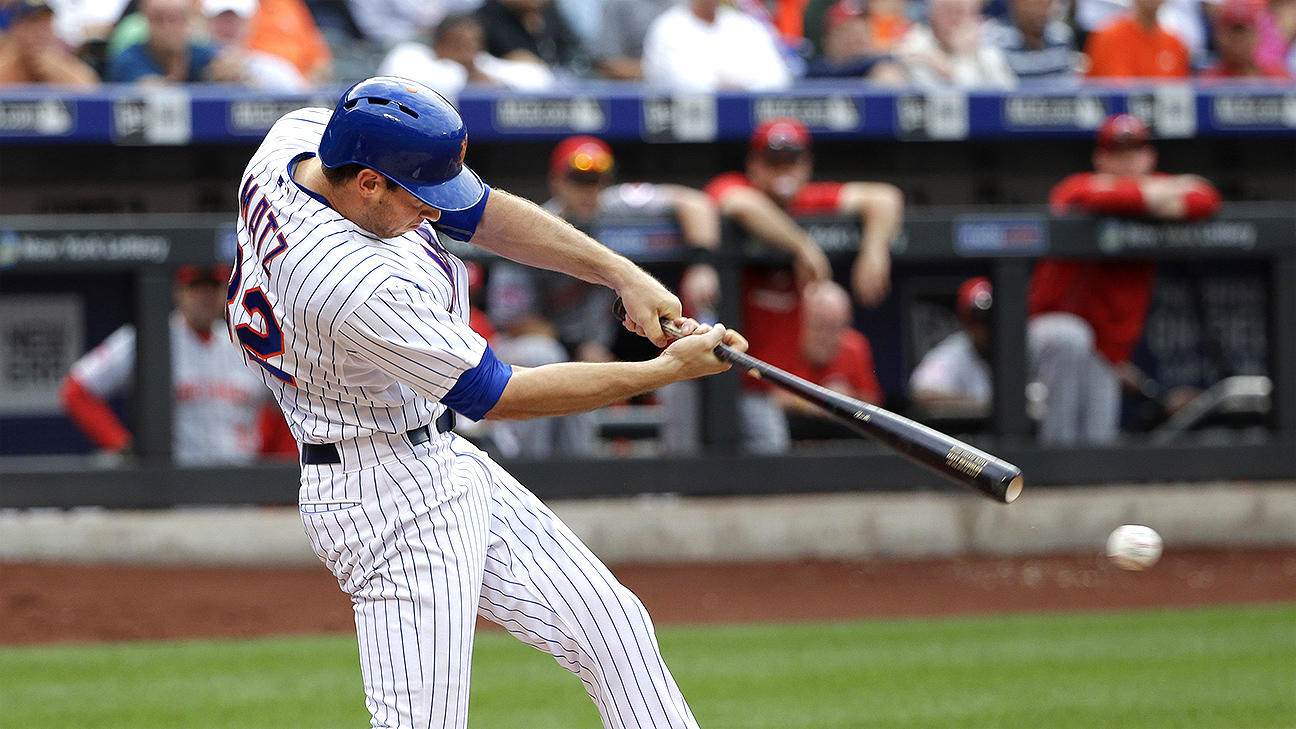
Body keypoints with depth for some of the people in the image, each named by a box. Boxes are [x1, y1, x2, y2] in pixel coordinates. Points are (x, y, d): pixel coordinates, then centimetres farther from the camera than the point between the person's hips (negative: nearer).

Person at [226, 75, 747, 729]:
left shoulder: (304, 135, -7)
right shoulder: (361, 286, -33)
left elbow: (477, 210, 4)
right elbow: (502, 397, -21)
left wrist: (623, 275, -5)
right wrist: (667, 371, -14)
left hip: (445, 460, 10)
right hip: (391, 496, -10)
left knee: (611, 626, 11)